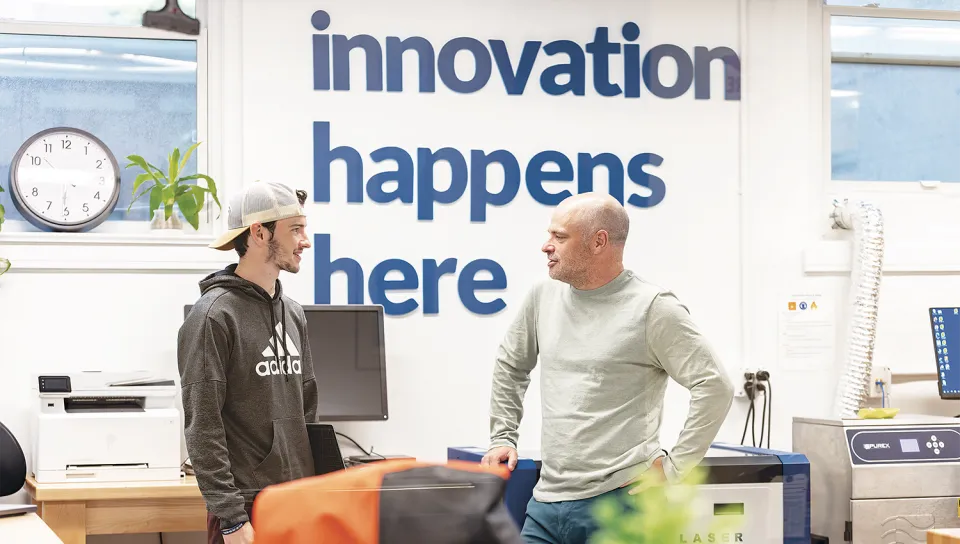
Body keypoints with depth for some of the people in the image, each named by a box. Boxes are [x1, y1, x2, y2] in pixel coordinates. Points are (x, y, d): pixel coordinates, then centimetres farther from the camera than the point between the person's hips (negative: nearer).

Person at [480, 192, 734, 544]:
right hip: (547, 502, 6)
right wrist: (503, 437, 19)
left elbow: (714, 387, -11)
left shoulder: (652, 307, -7)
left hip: (621, 499, -5)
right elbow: (510, 366, 27)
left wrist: (674, 468, -11)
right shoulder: (543, 297, 11)